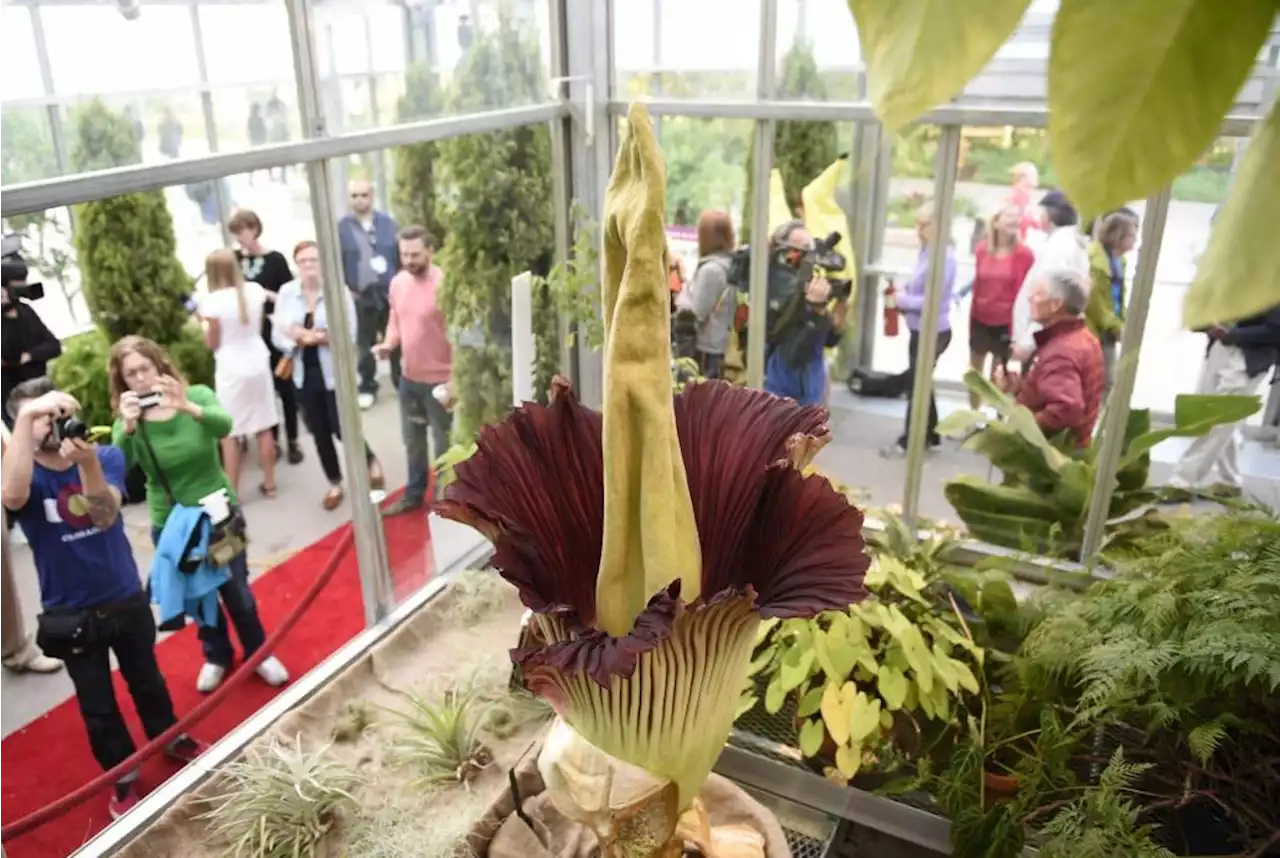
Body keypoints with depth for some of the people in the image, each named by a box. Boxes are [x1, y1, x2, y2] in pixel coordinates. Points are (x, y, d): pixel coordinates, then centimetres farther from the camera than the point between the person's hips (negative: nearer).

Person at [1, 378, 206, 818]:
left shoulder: (107, 456, -10)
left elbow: (106, 516, -27)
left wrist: (87, 462, -45)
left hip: (126, 599, 1)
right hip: (70, 614, -1)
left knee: (147, 680, 23)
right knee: (97, 705, 14)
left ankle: (172, 740, 47)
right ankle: (123, 777, 35)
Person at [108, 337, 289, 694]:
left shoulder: (196, 395, -12)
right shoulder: (128, 421, -10)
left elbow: (224, 426, -32)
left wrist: (187, 407, -51)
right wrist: (128, 428, -45)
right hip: (170, 524, 1)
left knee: (236, 590, 8)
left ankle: (259, 652, 32)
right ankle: (217, 655, 40)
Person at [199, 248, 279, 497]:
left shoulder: (213, 301, -16)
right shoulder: (255, 290, -3)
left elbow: (212, 344, -8)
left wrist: (203, 324, 6)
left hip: (230, 370, -5)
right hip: (258, 363, 5)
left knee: (229, 433, 4)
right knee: (264, 427, 13)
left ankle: (233, 492, 9)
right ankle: (269, 483, 23)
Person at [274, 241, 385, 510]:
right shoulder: (286, 293, 0)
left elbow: (349, 335, -12)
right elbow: (278, 335, 0)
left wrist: (320, 338, -23)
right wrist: (300, 337, -19)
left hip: (335, 373, -4)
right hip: (304, 375, 4)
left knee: (343, 430, -2)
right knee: (320, 434, 13)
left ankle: (371, 461, 30)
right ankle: (335, 484, 31)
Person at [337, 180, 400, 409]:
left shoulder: (387, 223, 2)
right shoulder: (341, 228, -3)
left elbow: (401, 255, 5)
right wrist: (346, 290, -8)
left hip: (389, 292, 1)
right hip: (360, 296, 0)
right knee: (365, 345, 11)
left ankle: (402, 382, 20)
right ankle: (368, 387, 23)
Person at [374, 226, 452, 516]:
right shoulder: (398, 282, 1)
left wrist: (454, 380, -21)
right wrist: (389, 343, -6)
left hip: (439, 379, -7)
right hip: (408, 376, 7)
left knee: (443, 443, 9)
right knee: (412, 439, 22)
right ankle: (413, 494, 39)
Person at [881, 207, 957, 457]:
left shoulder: (944, 258, -23)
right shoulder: (925, 252, 4)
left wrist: (902, 300, -16)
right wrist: (904, 290, 0)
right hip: (920, 330, 9)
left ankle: (909, 442, 18)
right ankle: (930, 435, 34)